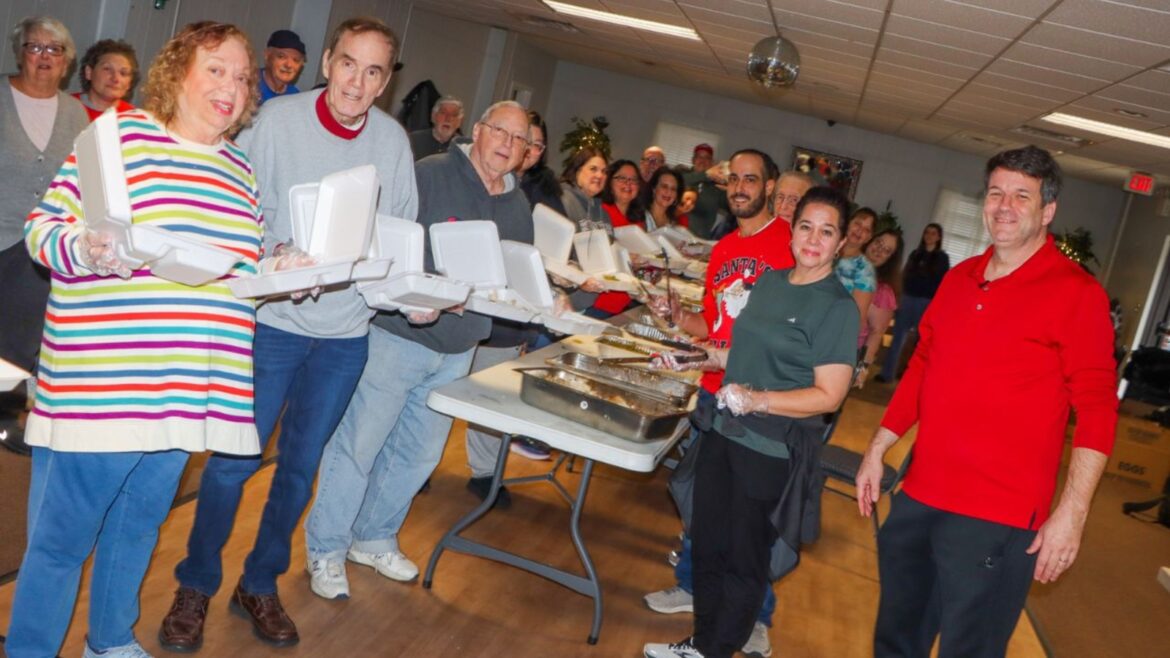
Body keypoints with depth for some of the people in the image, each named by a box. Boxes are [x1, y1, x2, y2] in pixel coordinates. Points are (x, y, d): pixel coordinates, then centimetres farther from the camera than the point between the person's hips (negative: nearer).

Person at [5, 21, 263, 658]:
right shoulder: (120, 135, -5)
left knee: (139, 523, 21)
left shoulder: (242, 170, 13)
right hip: (97, 385, -6)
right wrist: (87, 251, -26)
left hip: (182, 391, 6)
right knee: (60, 539, 4)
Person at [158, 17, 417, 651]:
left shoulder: (393, 140, 1)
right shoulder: (277, 119, -8)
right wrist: (268, 262, -25)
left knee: (300, 466, 14)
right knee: (233, 460, 2)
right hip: (273, 318, -3)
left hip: (345, 333, 3)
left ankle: (260, 585, 33)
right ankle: (196, 586, 25)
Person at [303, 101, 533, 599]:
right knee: (358, 443, 2)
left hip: (457, 350, 7)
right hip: (398, 335, -6)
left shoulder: (519, 208, 11)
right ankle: (326, 550, 18)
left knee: (419, 454, 16)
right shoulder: (431, 175, -11)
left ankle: (374, 539, 34)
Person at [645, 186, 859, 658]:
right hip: (723, 430, 7)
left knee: (744, 557, 7)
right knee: (708, 542, 15)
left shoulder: (839, 308, -12)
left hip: (773, 450, -7)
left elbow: (829, 395, -17)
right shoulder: (769, 281, 8)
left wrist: (757, 400, -27)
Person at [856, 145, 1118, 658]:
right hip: (917, 499, 6)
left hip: (997, 519, -6)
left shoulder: (1076, 292, -8)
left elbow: (1097, 412, -11)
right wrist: (877, 450, 16)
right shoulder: (959, 278, 10)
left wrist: (1071, 515, -17)